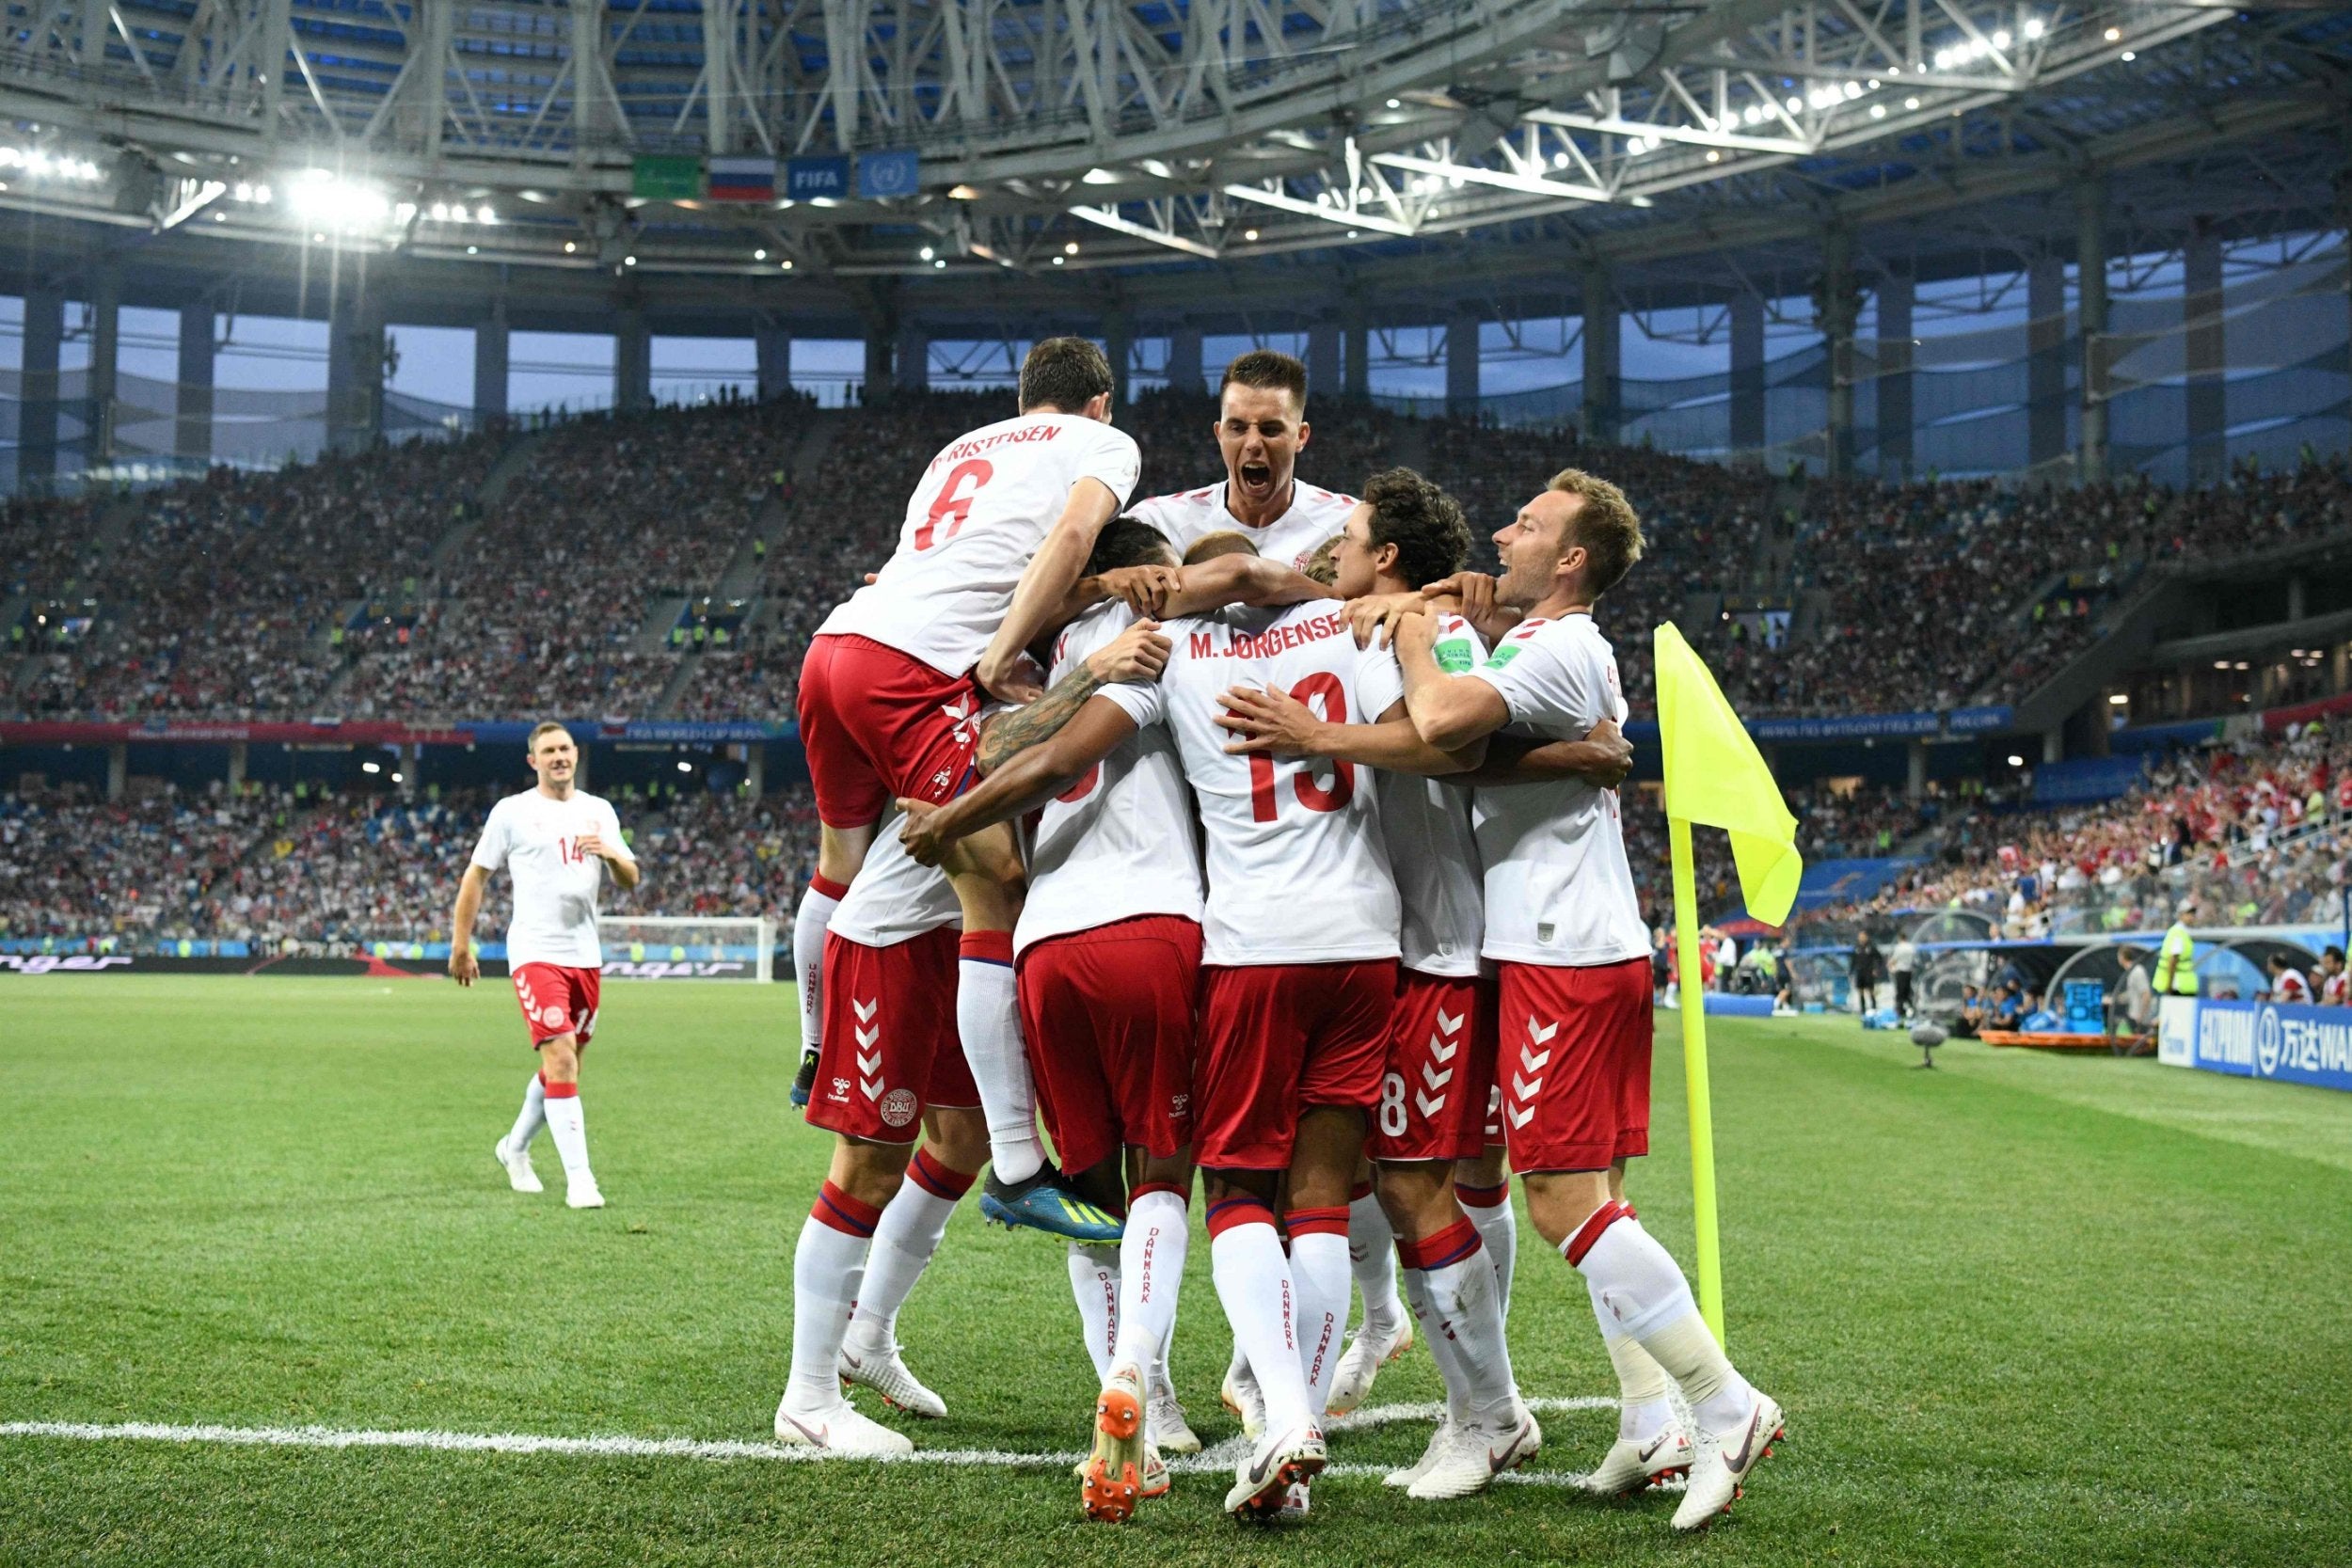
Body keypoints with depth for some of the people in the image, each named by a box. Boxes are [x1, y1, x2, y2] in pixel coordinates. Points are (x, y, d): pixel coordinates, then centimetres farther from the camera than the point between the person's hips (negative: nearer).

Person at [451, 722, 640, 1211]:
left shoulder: (599, 811, 13)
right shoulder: (512, 812, 1)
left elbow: (631, 881, 13)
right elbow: (476, 876, 4)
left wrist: (610, 854, -9)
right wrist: (461, 944, 0)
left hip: (585, 954, 5)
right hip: (535, 952, -5)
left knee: (564, 1063, 13)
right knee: (561, 1060, -16)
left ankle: (515, 1148, 36)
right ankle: (578, 1178, -16)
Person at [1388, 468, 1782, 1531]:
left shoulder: (1560, 651, -13)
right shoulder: (1561, 649, 20)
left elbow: (1440, 721, -29)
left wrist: (1412, 637, -11)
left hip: (1562, 963, -10)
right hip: (1596, 953, 10)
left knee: (1566, 1204, -10)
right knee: (1594, 1198, 12)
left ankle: (1730, 1408, -7)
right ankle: (1649, 1426, 15)